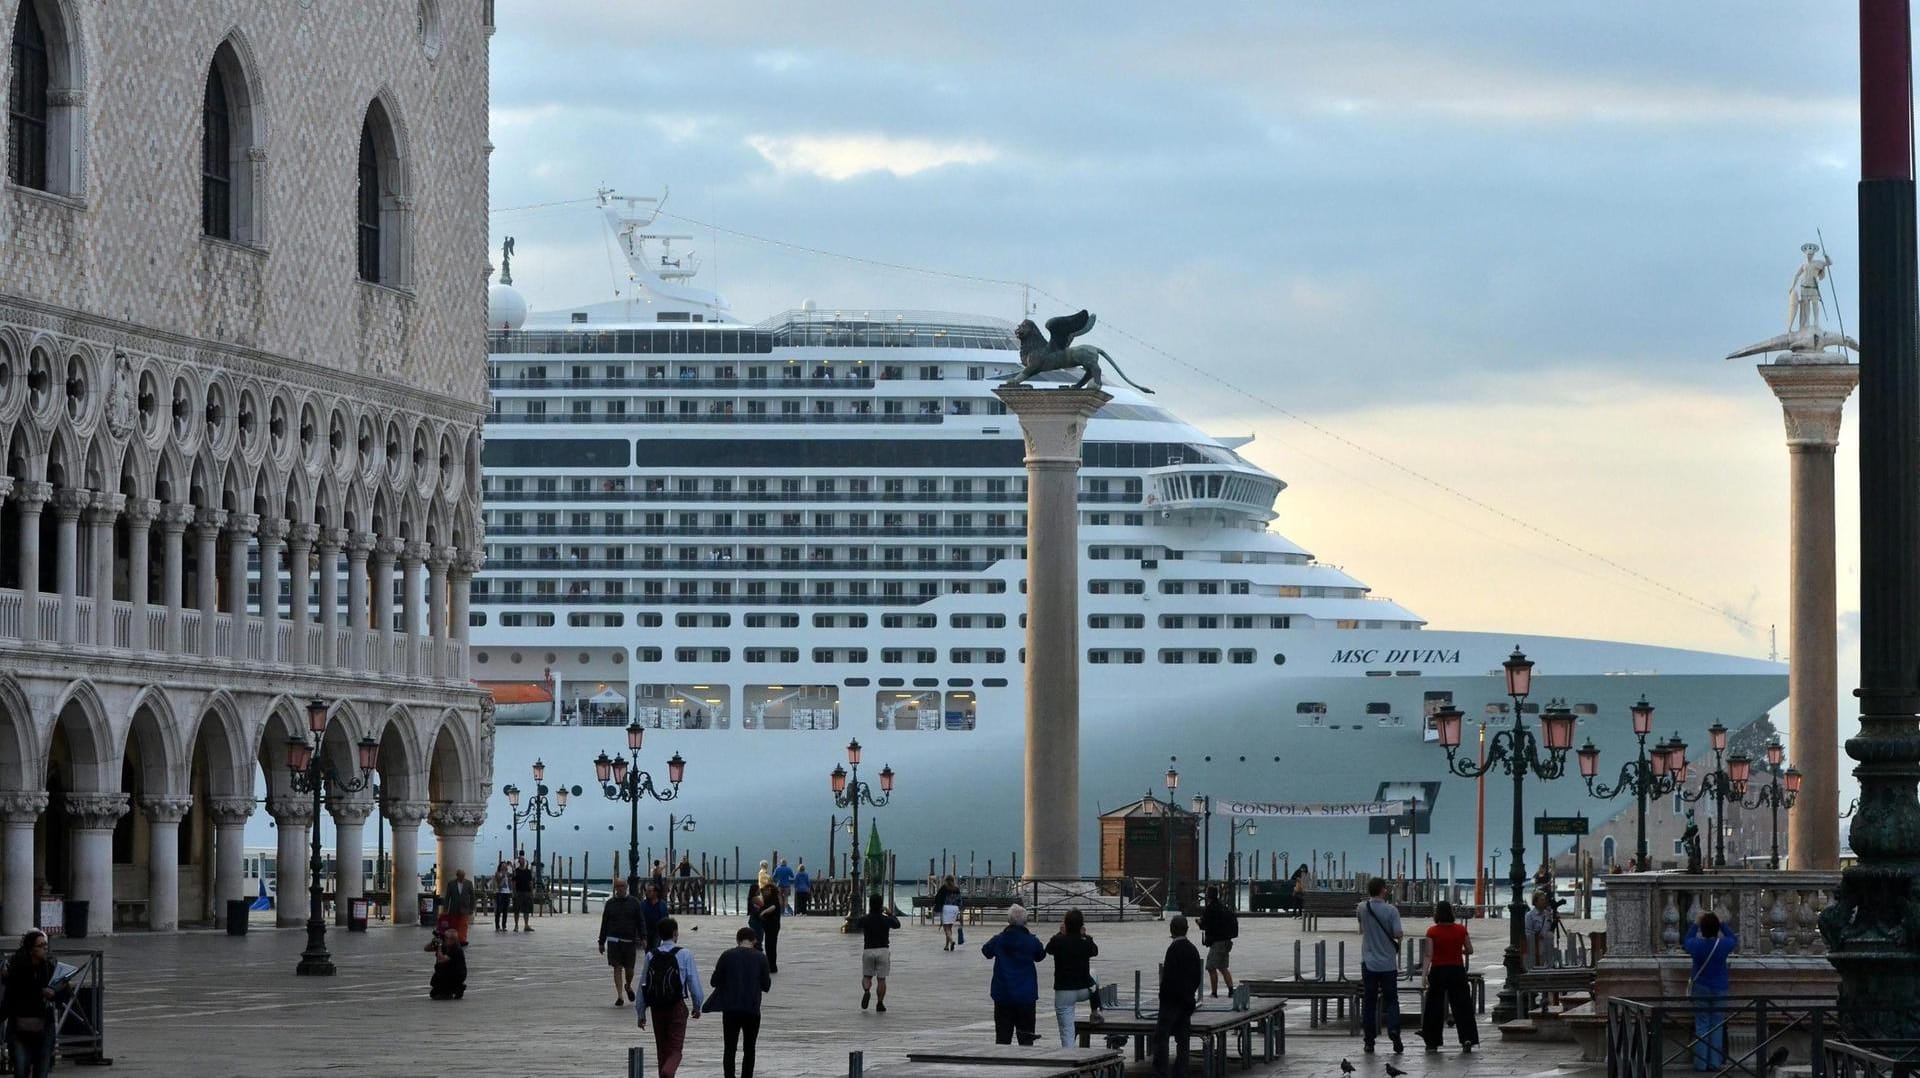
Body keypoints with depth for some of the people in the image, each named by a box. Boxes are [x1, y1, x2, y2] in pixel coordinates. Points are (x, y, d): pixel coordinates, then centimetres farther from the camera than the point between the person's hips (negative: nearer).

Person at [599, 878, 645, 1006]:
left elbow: (641, 922, 2)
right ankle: (620, 996, -3)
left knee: (629, 968, 6)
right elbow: (604, 923, 11)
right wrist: (601, 942, 10)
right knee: (617, 968, -5)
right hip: (614, 941, 0)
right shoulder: (610, 903, 7)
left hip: (630, 941, 0)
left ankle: (628, 986, 36)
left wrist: (643, 937, -10)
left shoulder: (634, 902, 3)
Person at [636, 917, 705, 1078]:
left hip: (657, 1008, 3)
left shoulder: (651, 956, 2)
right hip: (677, 1007, -3)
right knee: (675, 1049, -4)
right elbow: (694, 982, -5)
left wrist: (641, 1012, 10)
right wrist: (697, 1006, 10)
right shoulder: (684, 954, -7)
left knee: (662, 1049, 16)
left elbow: (643, 985, 4)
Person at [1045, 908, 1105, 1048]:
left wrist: (1060, 933, 19)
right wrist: (1085, 935, 20)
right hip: (1085, 991, 2)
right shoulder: (1086, 943, -7)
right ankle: (1095, 1013, 43)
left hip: (1064, 993, -2)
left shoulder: (1058, 942, -12)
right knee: (1094, 981, 39)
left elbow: (1048, 949, 12)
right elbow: (1095, 951, 17)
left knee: (1067, 1033, 1)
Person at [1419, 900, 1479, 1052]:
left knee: (1434, 1007, 8)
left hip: (1438, 971, -2)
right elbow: (1470, 950, 5)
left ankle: (1432, 1042, 11)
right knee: (1462, 1006, 5)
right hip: (1457, 971, 2)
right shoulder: (1461, 930, -1)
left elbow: (1429, 955, -12)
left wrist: (1425, 974, -13)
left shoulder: (1432, 932, -8)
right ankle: (1467, 1038, -8)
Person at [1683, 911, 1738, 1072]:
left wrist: (1695, 924, 12)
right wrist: (1722, 924, 9)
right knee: (1717, 1027, 6)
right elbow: (1734, 940, 9)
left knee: (1701, 1026, 5)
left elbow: (1686, 941, 10)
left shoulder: (1696, 944, -14)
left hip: (1700, 990, 0)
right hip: (1719, 990, 0)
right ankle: (1715, 1062, 4)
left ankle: (1700, 1063, 3)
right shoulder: (1724, 944, -14)